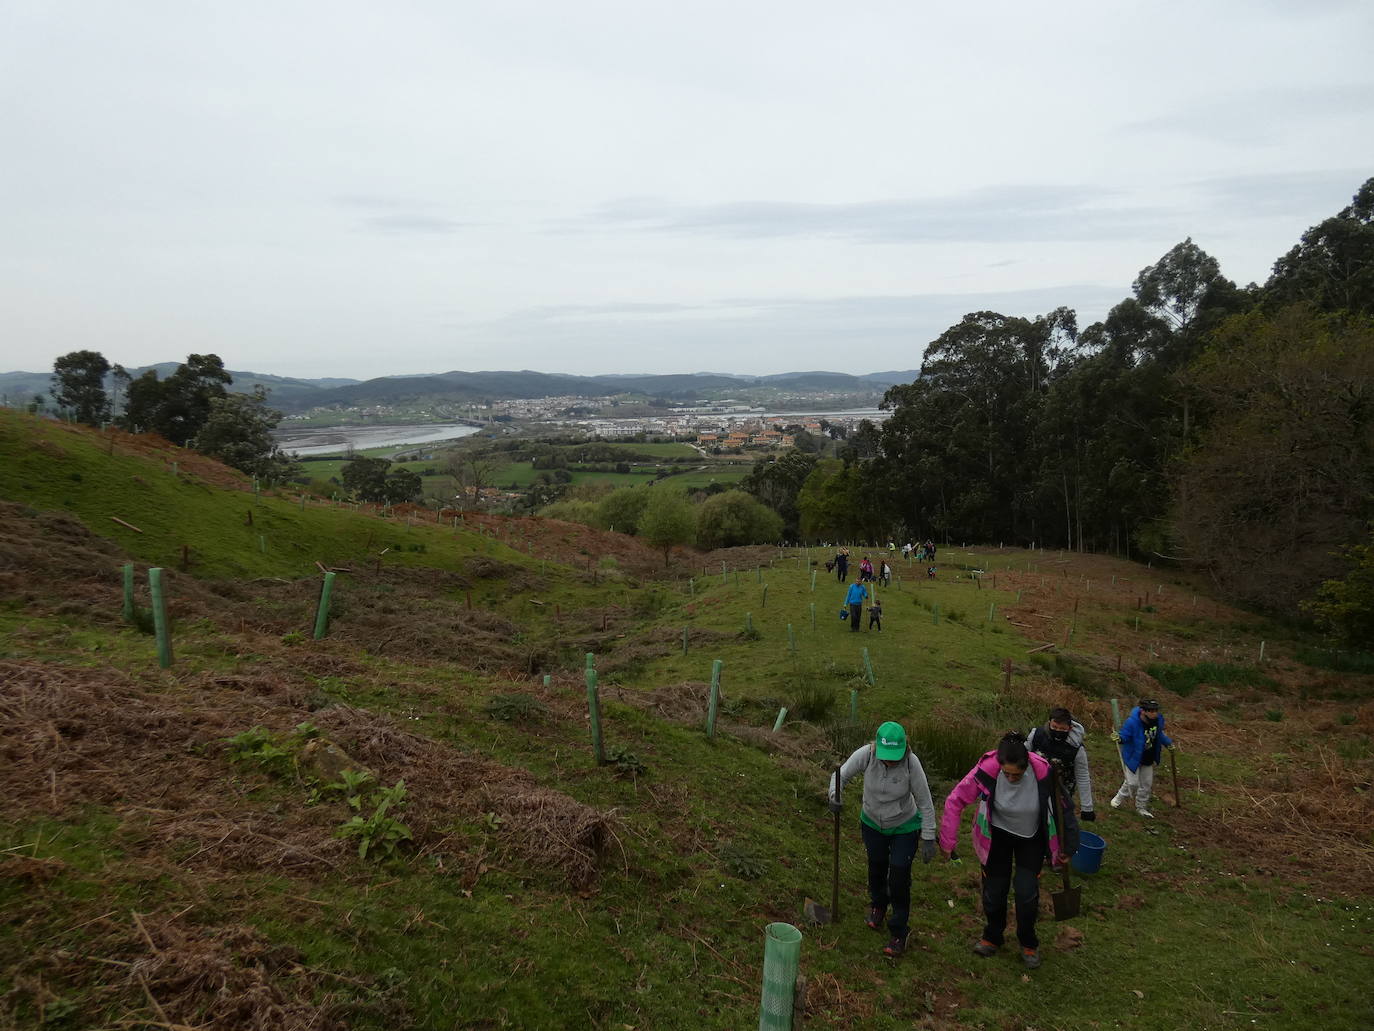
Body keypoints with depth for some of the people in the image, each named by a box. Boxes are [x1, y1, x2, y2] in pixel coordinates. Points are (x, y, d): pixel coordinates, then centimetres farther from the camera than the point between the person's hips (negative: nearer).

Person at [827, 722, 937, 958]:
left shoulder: (911, 762, -31)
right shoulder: (866, 754, -29)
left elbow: (925, 803, -20)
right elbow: (841, 774, -14)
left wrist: (928, 839, -17)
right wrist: (835, 796, -33)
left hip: (905, 826, -2)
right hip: (872, 823, 3)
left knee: (899, 879, -3)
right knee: (876, 868, 22)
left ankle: (899, 933, 20)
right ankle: (878, 906, 54)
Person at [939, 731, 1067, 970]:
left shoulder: (1043, 773, -31)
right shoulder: (986, 771, -32)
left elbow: (1059, 809, -12)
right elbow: (955, 801, -19)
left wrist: (1062, 850, -1)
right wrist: (948, 841, -15)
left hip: (1032, 838, 0)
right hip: (998, 835, 0)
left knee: (1027, 892, -7)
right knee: (994, 890, 7)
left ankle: (1028, 943, 22)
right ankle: (992, 937, 36)